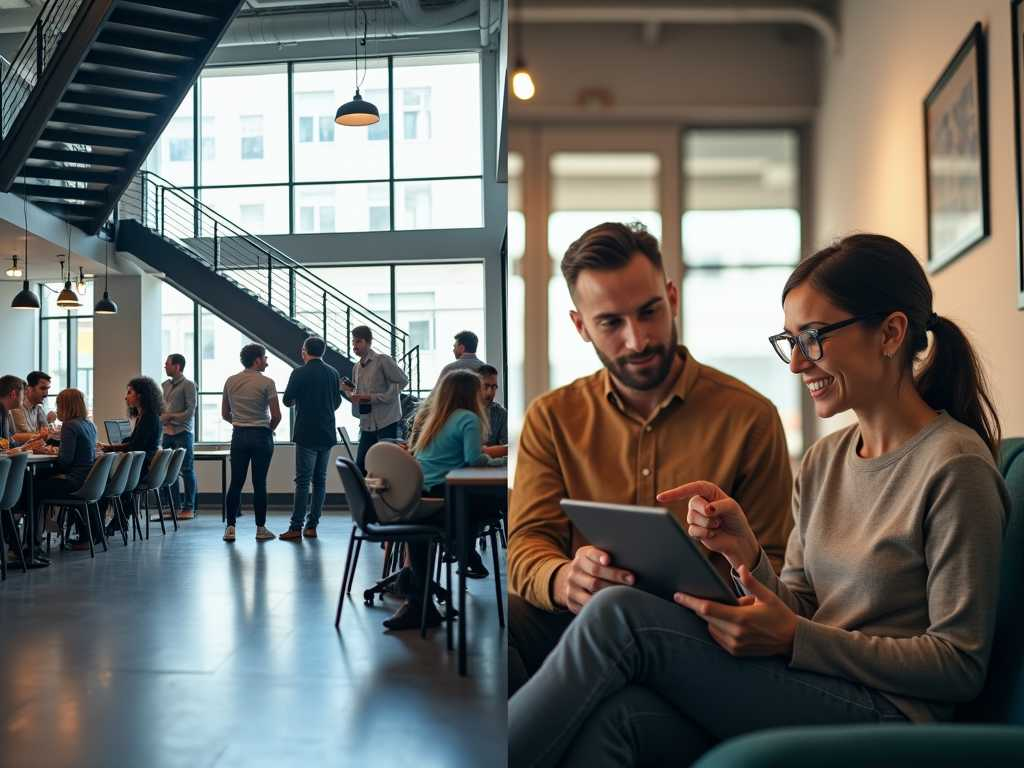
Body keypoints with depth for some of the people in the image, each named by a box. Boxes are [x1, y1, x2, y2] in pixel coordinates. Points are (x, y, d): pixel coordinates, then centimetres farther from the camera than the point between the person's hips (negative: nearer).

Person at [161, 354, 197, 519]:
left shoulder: (188, 385, -5)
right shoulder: (165, 385, 15)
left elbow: (190, 411, -11)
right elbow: (160, 407, 20)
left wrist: (172, 417, -16)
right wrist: (163, 418, 1)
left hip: (183, 432, -7)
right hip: (167, 432, 7)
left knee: (187, 469, -2)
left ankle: (189, 508, 2)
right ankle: (175, 506, 15)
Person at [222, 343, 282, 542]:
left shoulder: (230, 381, 6)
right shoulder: (266, 383, -8)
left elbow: (225, 414, 11)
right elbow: (276, 415, -10)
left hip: (239, 436, 4)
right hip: (261, 436, -4)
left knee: (236, 482, 6)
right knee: (259, 483, 1)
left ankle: (230, 528, 4)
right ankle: (261, 529, 7)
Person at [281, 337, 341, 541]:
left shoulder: (299, 373, -9)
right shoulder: (332, 373, 6)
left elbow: (287, 400, -4)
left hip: (306, 434, -5)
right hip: (327, 434, 5)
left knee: (303, 480, -4)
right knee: (320, 480, 9)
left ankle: (296, 528, -4)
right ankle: (312, 525, 11)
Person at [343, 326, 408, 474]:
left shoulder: (382, 360, -7)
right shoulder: (357, 367, 16)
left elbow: (402, 380, -14)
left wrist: (374, 398, -17)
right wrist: (349, 391, -1)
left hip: (386, 421, -7)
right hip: (367, 423, 7)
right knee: (360, 466, 6)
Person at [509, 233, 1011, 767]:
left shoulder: (954, 467, -9)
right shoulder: (822, 462, 13)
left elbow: (962, 665, -10)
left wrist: (793, 638, -17)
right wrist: (747, 556, -8)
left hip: (884, 714, -6)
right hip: (804, 700, 6)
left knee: (622, 616, -21)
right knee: (618, 715, -28)